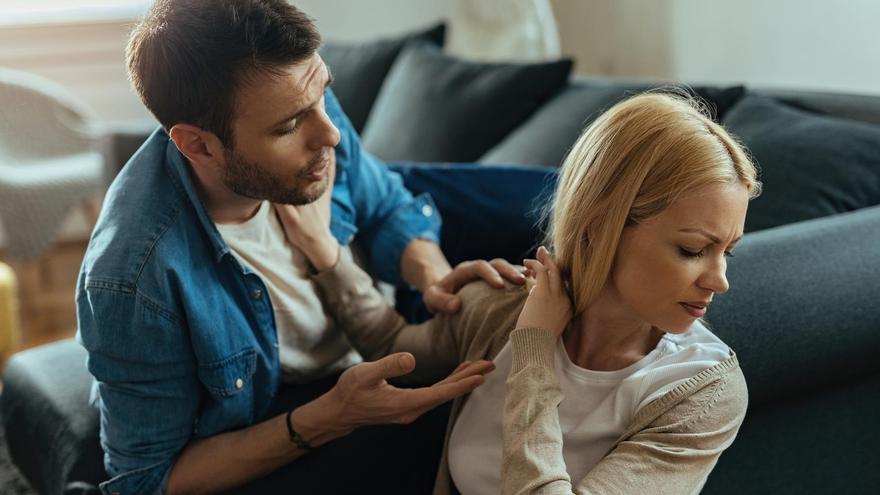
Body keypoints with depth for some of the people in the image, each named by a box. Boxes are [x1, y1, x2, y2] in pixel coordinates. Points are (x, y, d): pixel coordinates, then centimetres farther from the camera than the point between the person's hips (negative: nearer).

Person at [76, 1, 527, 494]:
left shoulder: (305, 108, -17)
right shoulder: (134, 280, -33)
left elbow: (389, 211, 3)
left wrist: (434, 276, -20)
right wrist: (328, 419, -32)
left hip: (360, 367, 6)